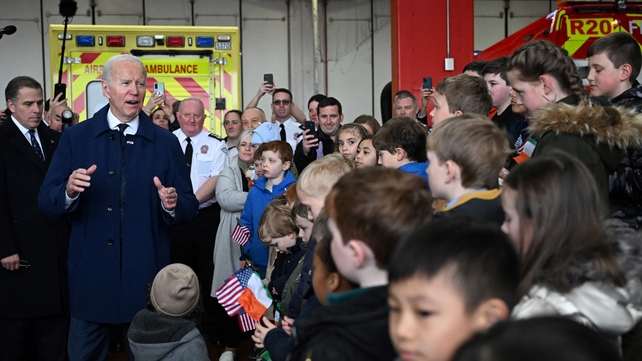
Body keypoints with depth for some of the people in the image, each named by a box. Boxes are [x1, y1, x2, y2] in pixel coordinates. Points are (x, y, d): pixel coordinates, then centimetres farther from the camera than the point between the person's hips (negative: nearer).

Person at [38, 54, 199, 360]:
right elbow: (46, 202, -2)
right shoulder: (75, 137, 2)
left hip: (146, 274, 0)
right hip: (91, 274, 0)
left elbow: (189, 208, 2)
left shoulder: (165, 143, 2)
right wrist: (69, 191, -22)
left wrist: (172, 205, -20)